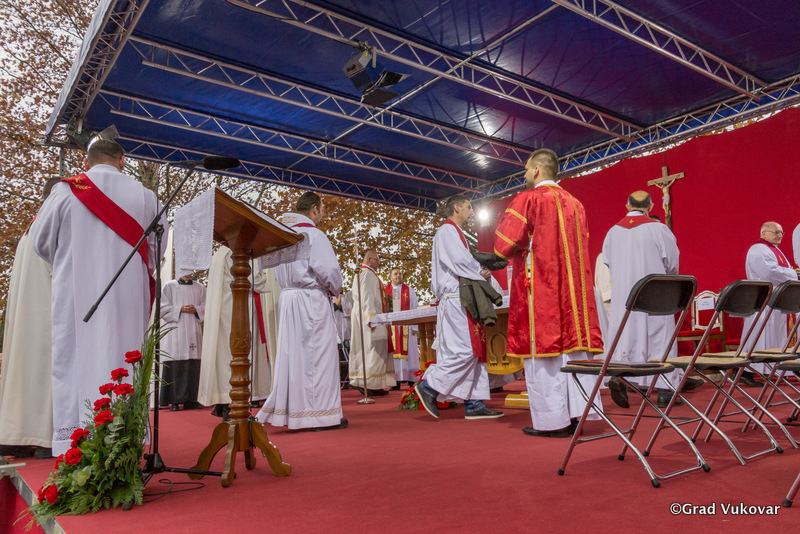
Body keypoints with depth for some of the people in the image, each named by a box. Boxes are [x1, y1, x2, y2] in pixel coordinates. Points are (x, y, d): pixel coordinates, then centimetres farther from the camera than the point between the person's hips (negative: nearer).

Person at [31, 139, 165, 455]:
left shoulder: (65, 191, -2)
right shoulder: (145, 196, 1)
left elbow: (41, 241, 7)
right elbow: (158, 250, 5)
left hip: (75, 296, -1)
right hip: (128, 297, 1)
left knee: (75, 362, 3)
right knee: (124, 364, 6)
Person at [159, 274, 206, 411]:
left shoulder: (199, 288, 16)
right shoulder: (169, 286, 9)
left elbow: (206, 307, 13)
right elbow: (163, 307, 2)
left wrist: (196, 309, -7)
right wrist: (180, 309, -11)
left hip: (193, 330, 3)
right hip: (175, 329, -2)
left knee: (193, 365, -2)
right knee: (175, 365, -8)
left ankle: (190, 400, 2)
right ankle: (174, 401, -4)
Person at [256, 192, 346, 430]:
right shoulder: (313, 234, -11)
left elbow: (280, 275, 16)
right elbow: (327, 269, -17)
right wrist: (334, 288, 1)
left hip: (287, 298, 7)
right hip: (312, 300, -7)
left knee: (291, 353, 11)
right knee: (317, 354, -2)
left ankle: (287, 410, 18)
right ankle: (320, 414, 3)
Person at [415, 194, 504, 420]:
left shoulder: (454, 232, 26)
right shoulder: (447, 230, -6)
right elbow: (460, 260, -18)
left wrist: (478, 269, 8)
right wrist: (481, 272, -4)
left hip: (463, 300, 10)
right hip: (455, 299, -10)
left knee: (473, 351, 5)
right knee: (463, 351, -13)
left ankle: (473, 404, 6)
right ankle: (429, 386, -2)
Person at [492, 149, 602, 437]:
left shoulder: (527, 199, -5)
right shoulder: (574, 203, 15)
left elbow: (504, 244, -11)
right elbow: (581, 247, 20)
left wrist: (520, 251, 11)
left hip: (538, 285, -6)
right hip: (571, 284, 7)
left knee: (542, 348, -3)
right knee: (572, 347, 7)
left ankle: (552, 420, 0)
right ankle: (576, 412, 9)